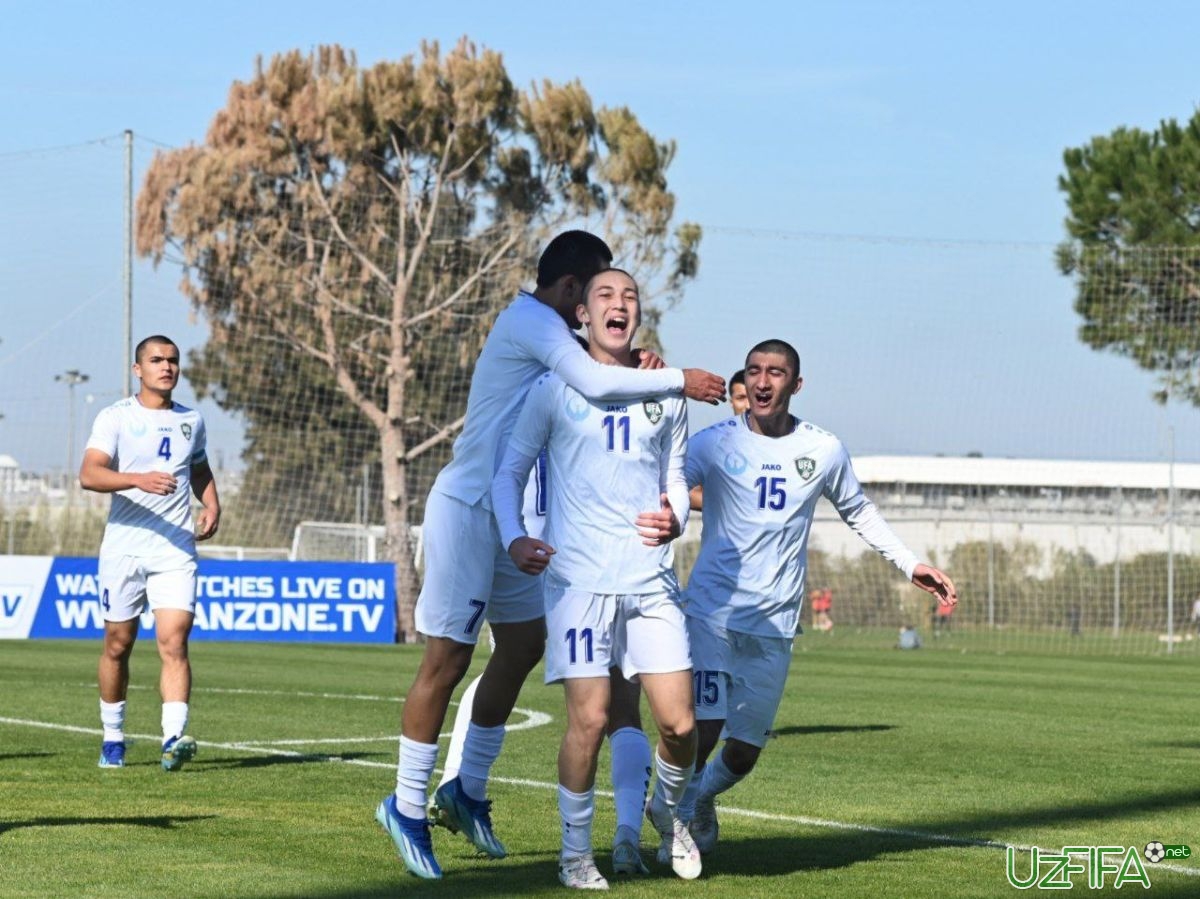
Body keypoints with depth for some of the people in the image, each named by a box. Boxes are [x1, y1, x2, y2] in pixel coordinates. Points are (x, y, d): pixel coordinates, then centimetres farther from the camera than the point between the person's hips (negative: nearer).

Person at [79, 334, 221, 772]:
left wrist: (212, 506, 11)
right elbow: (89, 474, -17)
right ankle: (112, 737, 23)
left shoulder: (191, 421, 12)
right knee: (118, 645, 7)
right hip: (123, 549, -2)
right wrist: (139, 479, -33)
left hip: (176, 550, 2)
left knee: (174, 642, -13)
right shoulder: (116, 417, -3)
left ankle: (174, 739, -22)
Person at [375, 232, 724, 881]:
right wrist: (678, 381, -20)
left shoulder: (541, 332, 15)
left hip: (508, 518, 10)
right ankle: (406, 807, 4)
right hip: (468, 510, -10)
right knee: (448, 659, -5)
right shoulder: (530, 320, -16)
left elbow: (588, 389, 14)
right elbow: (594, 383, -29)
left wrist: (639, 375, -5)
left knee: (523, 645, 13)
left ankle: (468, 789, 24)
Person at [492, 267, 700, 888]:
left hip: (651, 579, 3)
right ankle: (575, 852, 7)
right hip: (578, 579, -3)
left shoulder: (665, 394, 12)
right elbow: (510, 472, 5)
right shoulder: (555, 390, 2)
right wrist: (513, 538, -12)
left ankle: (667, 809, 29)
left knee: (679, 723, -2)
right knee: (590, 719, -11)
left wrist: (674, 521, -2)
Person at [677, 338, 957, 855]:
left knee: (746, 749, 5)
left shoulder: (824, 452, 4)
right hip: (712, 611, -3)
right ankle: (676, 814, 10)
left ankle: (700, 796, 38)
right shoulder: (715, 443, -4)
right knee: (702, 727, -17)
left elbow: (859, 513, 21)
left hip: (775, 623, 3)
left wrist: (911, 565, 17)